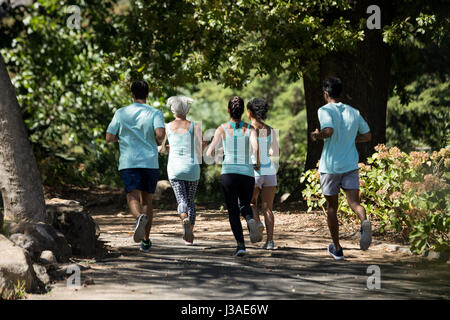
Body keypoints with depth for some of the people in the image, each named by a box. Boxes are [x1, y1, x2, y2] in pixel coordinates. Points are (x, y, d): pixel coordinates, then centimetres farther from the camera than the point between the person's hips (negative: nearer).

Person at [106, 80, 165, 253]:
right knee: (147, 200, 13)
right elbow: (160, 133, -17)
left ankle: (140, 217, -44)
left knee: (133, 198, -9)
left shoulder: (121, 113, 4)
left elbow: (109, 138, 2)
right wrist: (158, 142, 5)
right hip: (150, 162, 1)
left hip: (128, 163, -1)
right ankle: (146, 241, 16)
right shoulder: (155, 113, 0)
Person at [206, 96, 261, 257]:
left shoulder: (222, 129, 1)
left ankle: (240, 244, -12)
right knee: (245, 204, 23)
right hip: (247, 173, 1)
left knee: (233, 211, 6)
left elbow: (209, 153, -2)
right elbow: (255, 146, -15)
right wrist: (258, 163, 3)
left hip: (228, 173, -1)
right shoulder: (249, 128, 3)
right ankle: (250, 220, -12)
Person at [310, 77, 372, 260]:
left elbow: (328, 130, -27)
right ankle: (364, 221, -39)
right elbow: (367, 136, 15)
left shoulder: (325, 110, -10)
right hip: (351, 166, 3)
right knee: (354, 202, -4)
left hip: (330, 167, -3)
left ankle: (337, 249, 17)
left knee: (332, 207, 11)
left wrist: (316, 135, -8)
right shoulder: (353, 112, 7)